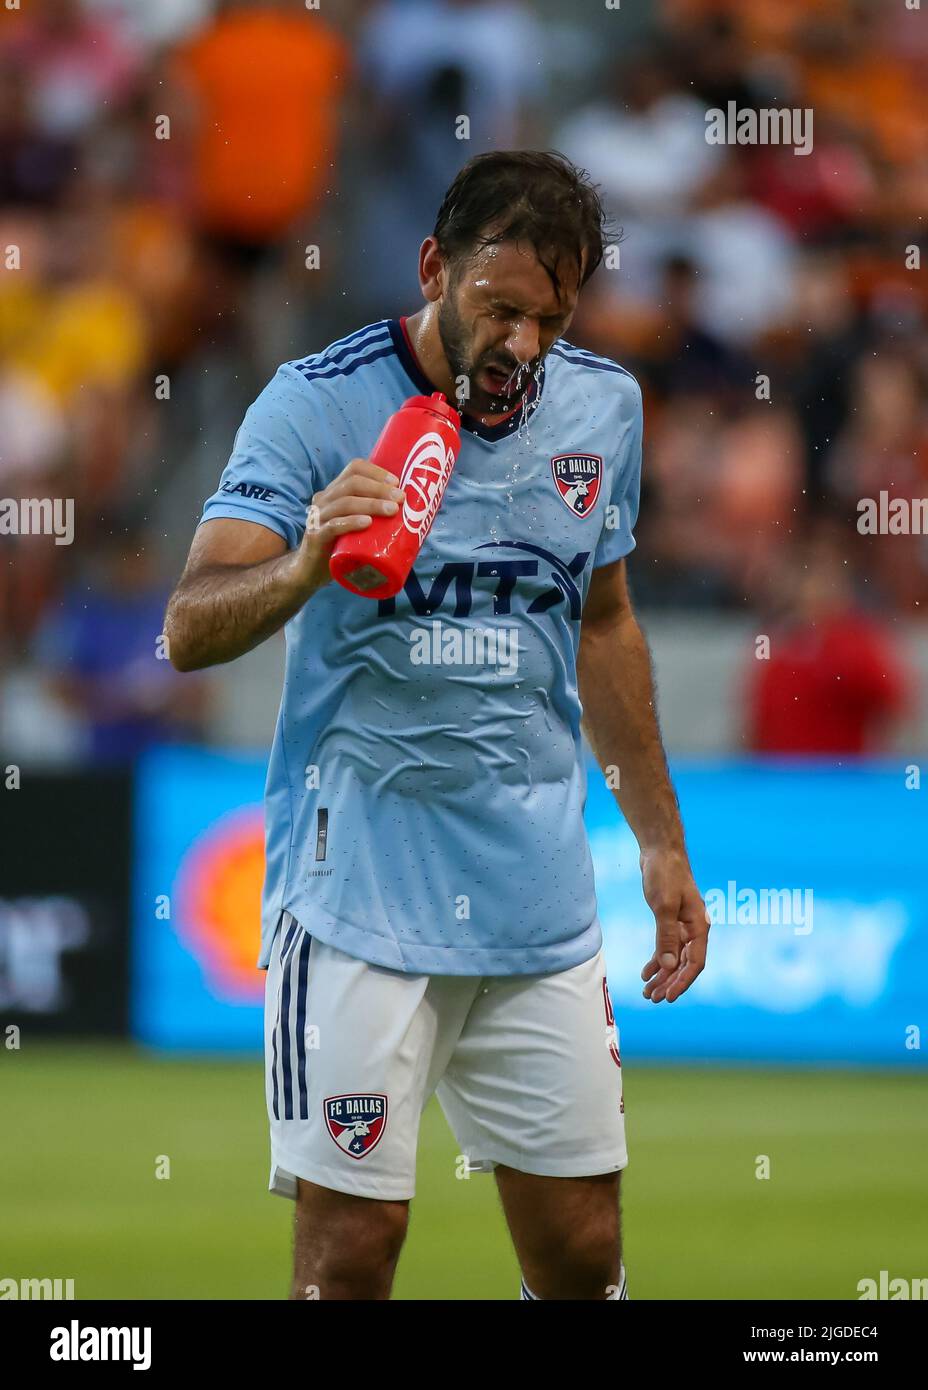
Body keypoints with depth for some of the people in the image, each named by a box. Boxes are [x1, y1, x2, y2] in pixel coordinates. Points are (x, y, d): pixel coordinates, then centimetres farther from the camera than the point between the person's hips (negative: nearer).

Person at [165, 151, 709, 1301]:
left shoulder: (602, 406, 7)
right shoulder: (316, 405, -9)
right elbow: (189, 631, -17)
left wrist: (659, 842, 23)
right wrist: (303, 565, -37)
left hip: (539, 895, 5)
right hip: (358, 892, -5)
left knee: (581, 1253, 5)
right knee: (353, 1243, -9)